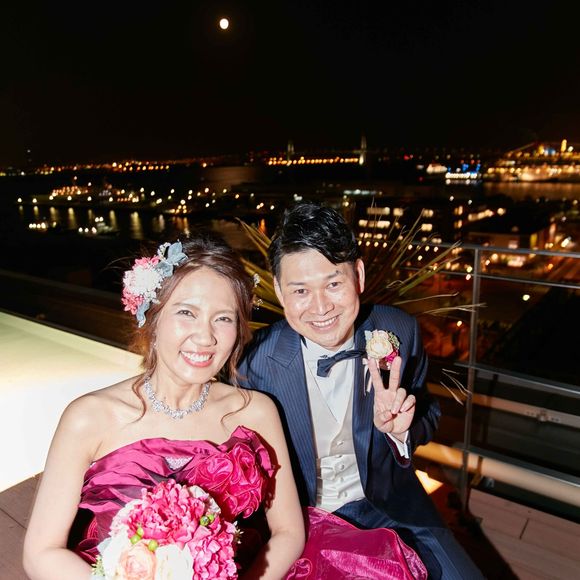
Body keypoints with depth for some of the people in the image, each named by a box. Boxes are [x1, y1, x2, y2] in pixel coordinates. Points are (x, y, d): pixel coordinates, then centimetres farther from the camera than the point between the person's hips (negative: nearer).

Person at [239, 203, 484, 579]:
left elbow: (428, 415, 1)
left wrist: (399, 428, -20)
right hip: (296, 520, 0)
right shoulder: (256, 359, -19)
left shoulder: (398, 333, -14)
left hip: (387, 507, 1)